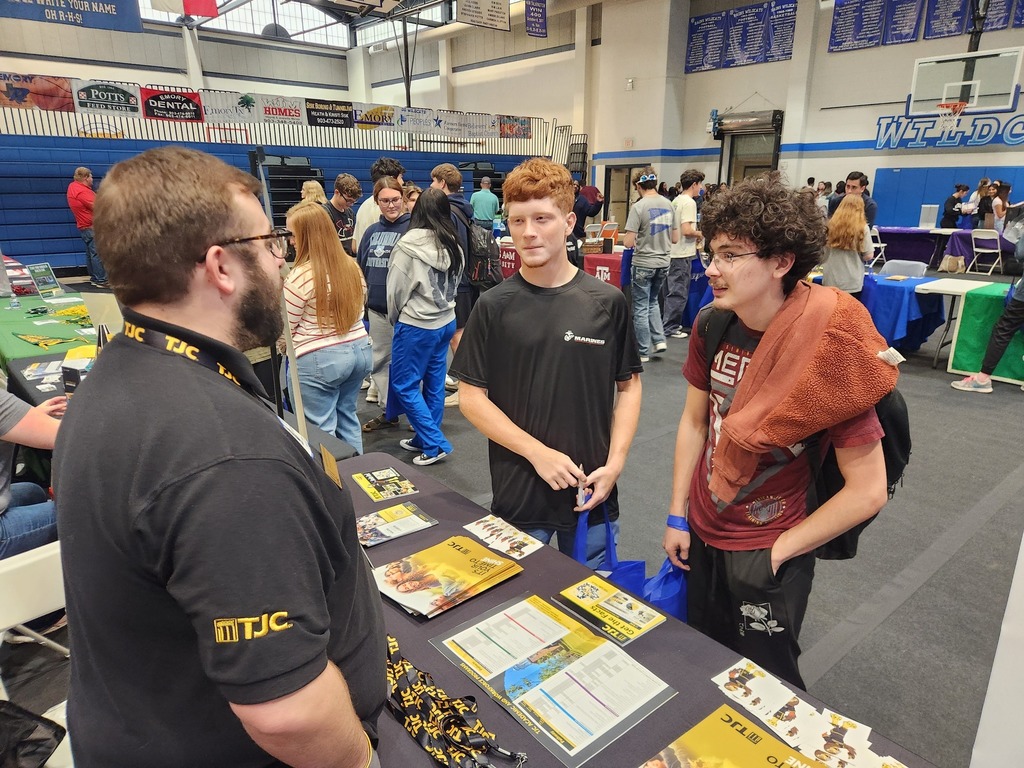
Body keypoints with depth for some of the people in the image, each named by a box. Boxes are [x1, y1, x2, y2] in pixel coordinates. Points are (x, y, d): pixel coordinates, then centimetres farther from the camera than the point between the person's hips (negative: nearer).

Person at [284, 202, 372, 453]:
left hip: (319, 360, -7)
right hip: (359, 350, 7)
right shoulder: (352, 267, 3)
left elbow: (282, 328, -10)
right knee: (347, 417, 21)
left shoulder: (301, 276, -18)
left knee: (321, 429, 7)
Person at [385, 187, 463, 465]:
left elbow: (396, 289, -8)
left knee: (404, 385, 5)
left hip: (416, 325, -7)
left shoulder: (409, 245, -16)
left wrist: (395, 318, 9)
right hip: (446, 322, 7)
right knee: (434, 383, 14)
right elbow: (455, 284, 7)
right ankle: (425, 438, 26)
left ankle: (435, 444, 5)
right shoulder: (454, 245, 0)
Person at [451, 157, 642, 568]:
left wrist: (615, 462, -8)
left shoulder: (607, 302, -4)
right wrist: (538, 453, -14)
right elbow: (472, 397, -6)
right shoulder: (494, 307, -7)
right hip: (518, 492, -1)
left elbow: (628, 385, 3)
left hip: (593, 492, 1)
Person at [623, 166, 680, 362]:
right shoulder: (669, 205, 3)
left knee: (641, 308, 5)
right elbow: (675, 239, 8)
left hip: (643, 263, -6)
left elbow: (628, 242, -16)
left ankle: (643, 352, 10)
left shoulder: (638, 207, -14)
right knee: (653, 302, 24)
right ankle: (659, 340, 15)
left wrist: (634, 239, 6)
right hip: (663, 262, 6)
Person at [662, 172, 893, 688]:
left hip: (765, 555, -5)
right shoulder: (712, 326, -9)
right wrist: (677, 516, 5)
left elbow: (867, 492, -19)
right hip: (701, 533, 5)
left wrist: (779, 550, -12)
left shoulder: (830, 350, -24)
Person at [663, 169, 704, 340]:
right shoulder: (689, 203, -15)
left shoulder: (676, 200, 12)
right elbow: (686, 230, -23)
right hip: (682, 254, -9)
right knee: (678, 293, -2)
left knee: (674, 291, 17)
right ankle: (669, 327, 3)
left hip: (673, 252, 9)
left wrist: (695, 236, 18)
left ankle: (671, 324, 25)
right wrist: (701, 233, -6)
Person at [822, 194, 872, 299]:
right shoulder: (862, 228, -8)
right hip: (852, 284, -2)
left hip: (830, 281, 2)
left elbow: (820, 252, 5)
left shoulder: (829, 225, -3)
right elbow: (868, 256, -6)